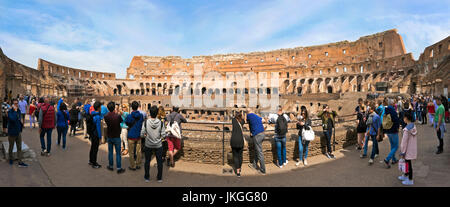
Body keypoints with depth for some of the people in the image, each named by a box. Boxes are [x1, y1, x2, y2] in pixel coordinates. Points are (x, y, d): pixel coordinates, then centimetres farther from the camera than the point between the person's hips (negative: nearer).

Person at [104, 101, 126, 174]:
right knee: (118, 153, 4)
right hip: (116, 137, -4)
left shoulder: (106, 116, -10)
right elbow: (121, 121, -3)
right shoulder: (118, 116, -22)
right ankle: (119, 168, 9)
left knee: (110, 152, 17)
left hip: (109, 136, 4)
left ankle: (111, 166, 28)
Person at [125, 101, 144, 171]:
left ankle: (133, 166, 15)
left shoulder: (129, 116, -14)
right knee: (138, 151, 12)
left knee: (131, 152, 8)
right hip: (138, 136, 3)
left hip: (131, 136, -3)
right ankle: (138, 165, 22)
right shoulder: (141, 116, -4)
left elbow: (126, 123, 4)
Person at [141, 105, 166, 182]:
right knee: (159, 161, 13)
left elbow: (142, 134, -10)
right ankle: (159, 178, 23)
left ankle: (147, 177, 29)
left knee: (147, 161, 17)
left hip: (148, 145, 1)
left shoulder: (146, 122, -14)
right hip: (158, 145, 0)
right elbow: (163, 135, -11)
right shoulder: (161, 123, -14)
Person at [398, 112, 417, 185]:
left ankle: (410, 180, 16)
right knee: (407, 163, 22)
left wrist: (402, 152, -14)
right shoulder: (414, 127, 3)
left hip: (408, 150, -9)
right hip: (412, 149, 9)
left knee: (408, 164, 4)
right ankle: (405, 176, 38)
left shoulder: (407, 129, -25)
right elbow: (413, 139, 12)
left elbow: (404, 141, -21)